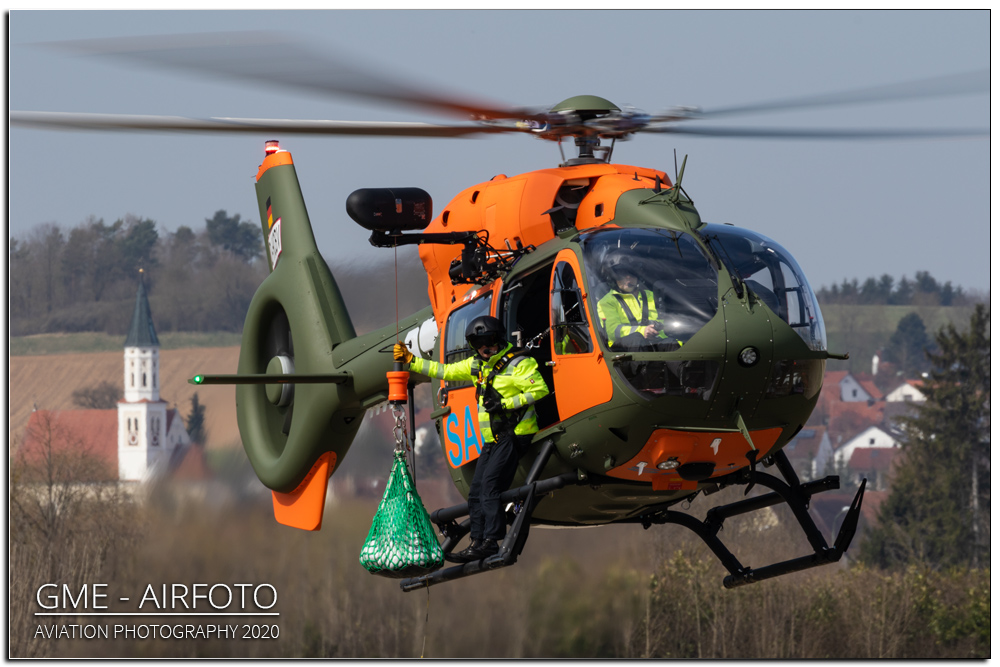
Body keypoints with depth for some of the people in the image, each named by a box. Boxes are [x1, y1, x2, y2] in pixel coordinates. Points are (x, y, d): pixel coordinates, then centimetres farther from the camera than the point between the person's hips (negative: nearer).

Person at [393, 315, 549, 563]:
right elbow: (444, 371, 22)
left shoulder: (518, 364, -8)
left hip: (513, 435, -9)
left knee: (490, 485, -19)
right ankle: (478, 543, 3)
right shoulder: (477, 366, 15)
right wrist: (410, 361, 18)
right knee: (476, 491, 3)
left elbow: (540, 389, -16)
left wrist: (505, 404, -19)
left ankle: (491, 542, -21)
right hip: (492, 439, 9)